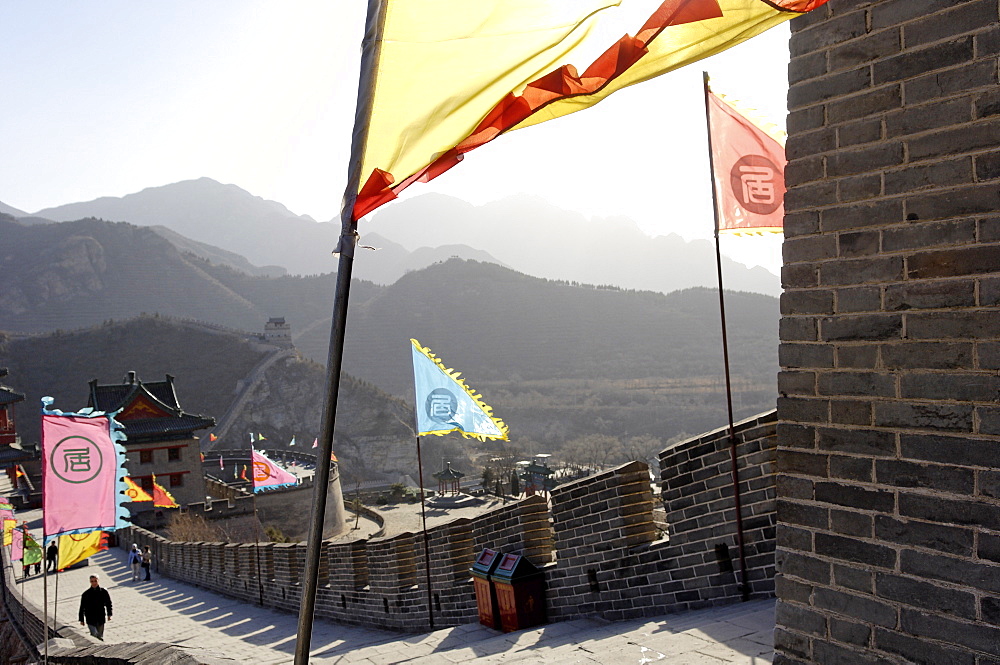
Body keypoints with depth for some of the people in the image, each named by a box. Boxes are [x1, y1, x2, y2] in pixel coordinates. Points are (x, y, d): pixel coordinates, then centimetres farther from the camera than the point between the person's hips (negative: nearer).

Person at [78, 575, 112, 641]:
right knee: (94, 635, -16)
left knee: (100, 637, 12)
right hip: (90, 619, -2)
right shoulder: (86, 594, -5)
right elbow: (82, 607, 3)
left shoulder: (104, 592, -2)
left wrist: (109, 615, 4)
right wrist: (81, 620, 4)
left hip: (101, 619, 2)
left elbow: (108, 603, 10)